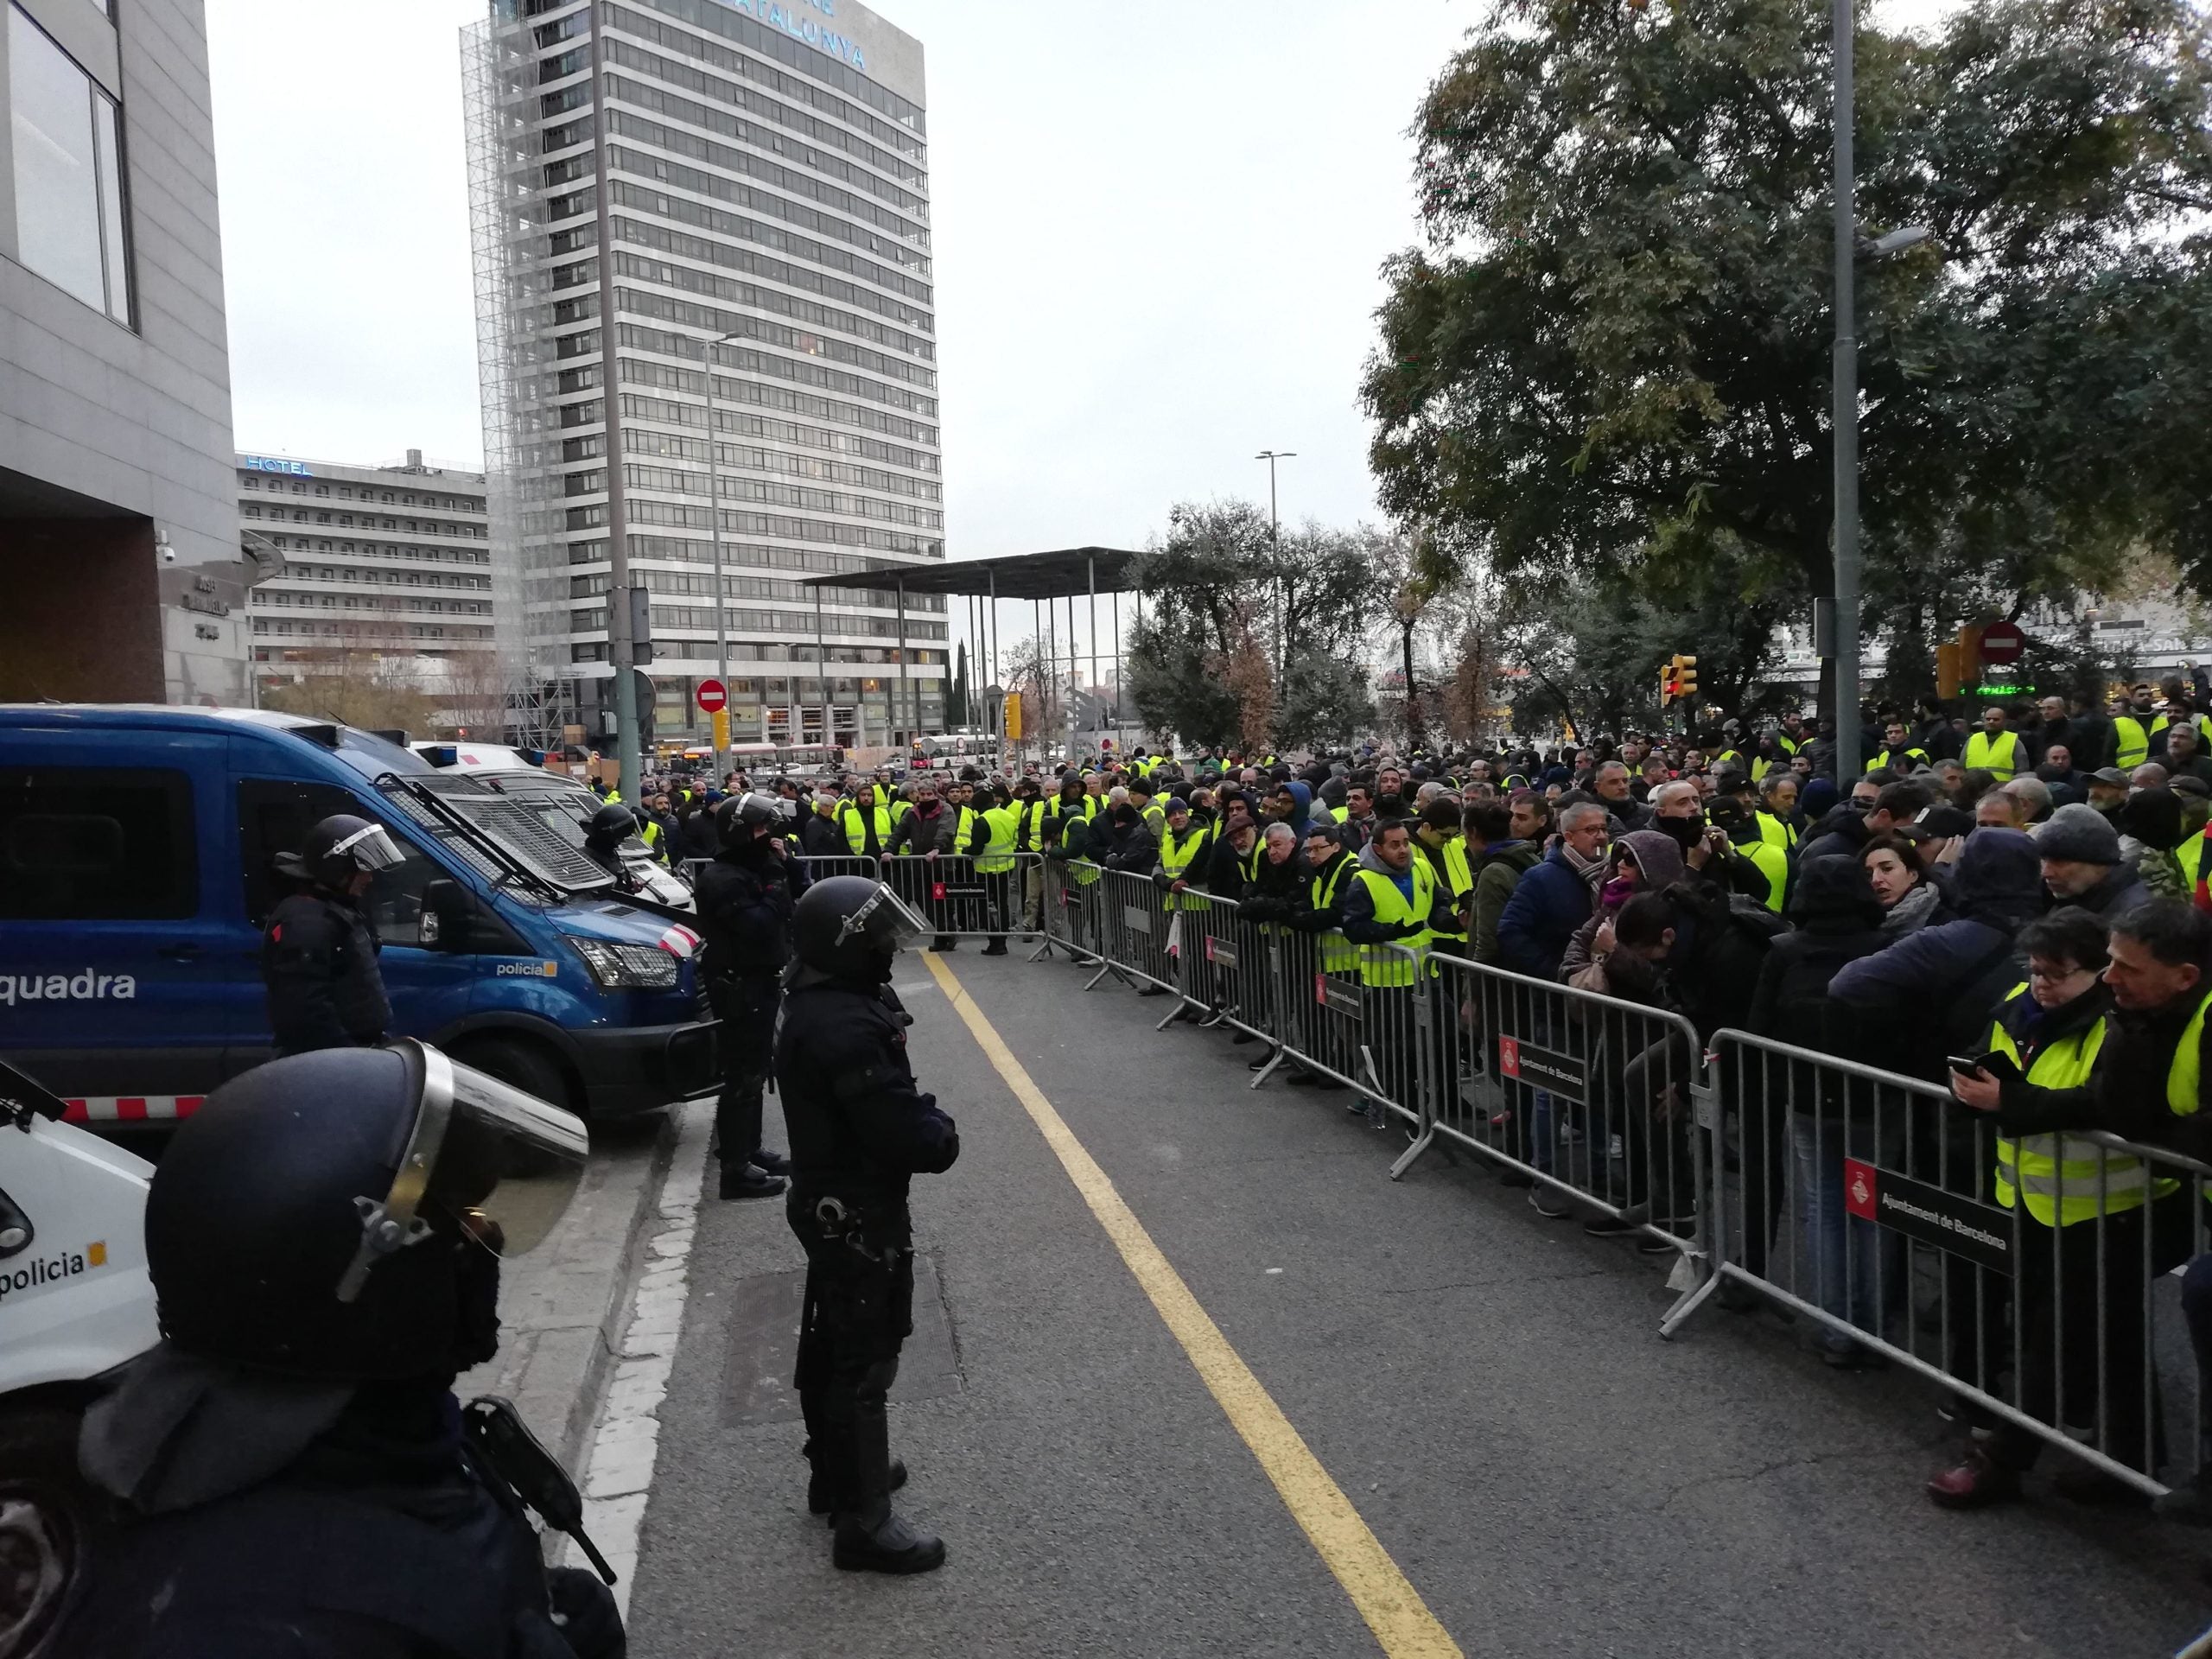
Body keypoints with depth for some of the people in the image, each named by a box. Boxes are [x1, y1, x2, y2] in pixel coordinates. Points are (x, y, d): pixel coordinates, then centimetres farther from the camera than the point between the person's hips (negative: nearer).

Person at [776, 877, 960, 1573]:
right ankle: (864, 1521, 14)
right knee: (865, 1361, 2)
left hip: (830, 1202, 10)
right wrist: (943, 1131, -11)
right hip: (860, 1213, -10)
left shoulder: (820, 1003, 3)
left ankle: (835, 1474, 41)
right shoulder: (845, 1028, -30)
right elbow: (906, 1135, -30)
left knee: (831, 1347, 23)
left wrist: (924, 1119, -8)